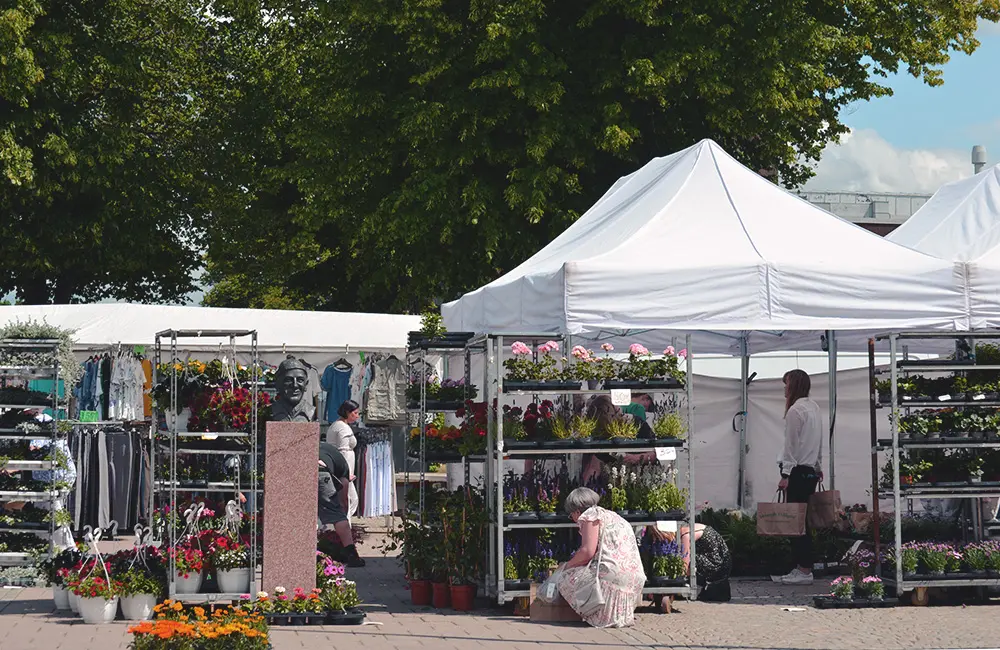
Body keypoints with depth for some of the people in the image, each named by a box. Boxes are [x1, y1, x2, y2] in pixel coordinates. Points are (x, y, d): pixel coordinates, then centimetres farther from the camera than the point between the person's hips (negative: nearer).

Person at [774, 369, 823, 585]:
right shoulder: (814, 408, 15)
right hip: (811, 470, 10)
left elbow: (791, 445, -15)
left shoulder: (795, 411, -13)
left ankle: (804, 570, -9)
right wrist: (817, 466, 27)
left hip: (798, 471, -10)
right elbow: (819, 444, 21)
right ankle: (800, 568, 11)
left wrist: (786, 474, -13)